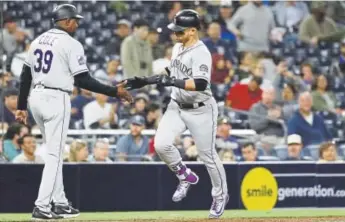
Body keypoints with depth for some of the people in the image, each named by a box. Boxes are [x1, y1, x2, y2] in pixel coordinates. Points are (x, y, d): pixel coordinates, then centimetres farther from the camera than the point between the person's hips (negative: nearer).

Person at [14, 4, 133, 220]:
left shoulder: (38, 40, 13)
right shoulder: (71, 44, -9)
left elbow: (25, 75, 14)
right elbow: (82, 80, -13)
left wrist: (22, 106, 18)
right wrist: (114, 91, -9)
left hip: (36, 97, 8)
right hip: (56, 99, -8)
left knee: (55, 152, 17)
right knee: (55, 154, -5)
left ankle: (60, 203, 20)